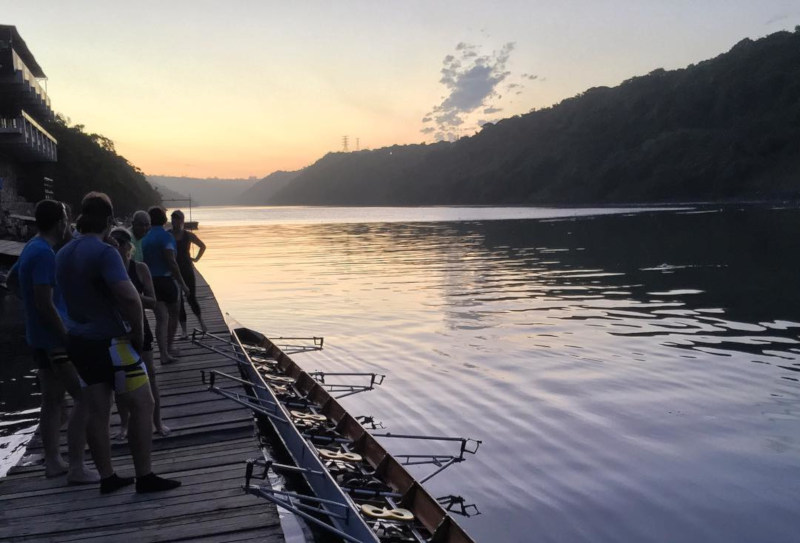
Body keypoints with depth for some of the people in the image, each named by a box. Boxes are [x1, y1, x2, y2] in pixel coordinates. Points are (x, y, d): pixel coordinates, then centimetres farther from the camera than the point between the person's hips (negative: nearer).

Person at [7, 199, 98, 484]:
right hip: (54, 338, -10)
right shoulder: (45, 254, -20)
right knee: (85, 398, -7)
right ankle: (77, 468, -7)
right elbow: (45, 304, -24)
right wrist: (69, 340, -20)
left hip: (40, 337, 10)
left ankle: (52, 462, 23)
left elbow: (12, 279, 28)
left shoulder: (32, 248, 11)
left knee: (52, 399, 15)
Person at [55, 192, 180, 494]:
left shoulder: (63, 254, 10)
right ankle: (145, 477, 4)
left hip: (79, 341, 8)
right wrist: (138, 333, -14)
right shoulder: (104, 253, -18)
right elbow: (130, 298, -28)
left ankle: (107, 478, 19)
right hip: (109, 342, -8)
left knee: (97, 411, 12)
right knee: (142, 404, 1)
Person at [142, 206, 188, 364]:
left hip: (150, 281, 5)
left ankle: (164, 353, -3)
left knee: (161, 318, 5)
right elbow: (171, 262, -20)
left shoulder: (145, 238, 7)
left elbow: (144, 261, 12)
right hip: (166, 279, -5)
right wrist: (182, 283, -17)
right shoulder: (166, 236, -12)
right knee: (173, 314, 15)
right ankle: (168, 348, 22)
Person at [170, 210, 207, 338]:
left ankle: (201, 322, 21)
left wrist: (196, 258, 5)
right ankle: (183, 330, 8)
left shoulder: (188, 235, 0)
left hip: (187, 271, -1)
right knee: (178, 301, 2)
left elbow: (202, 246, 14)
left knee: (191, 298, -2)